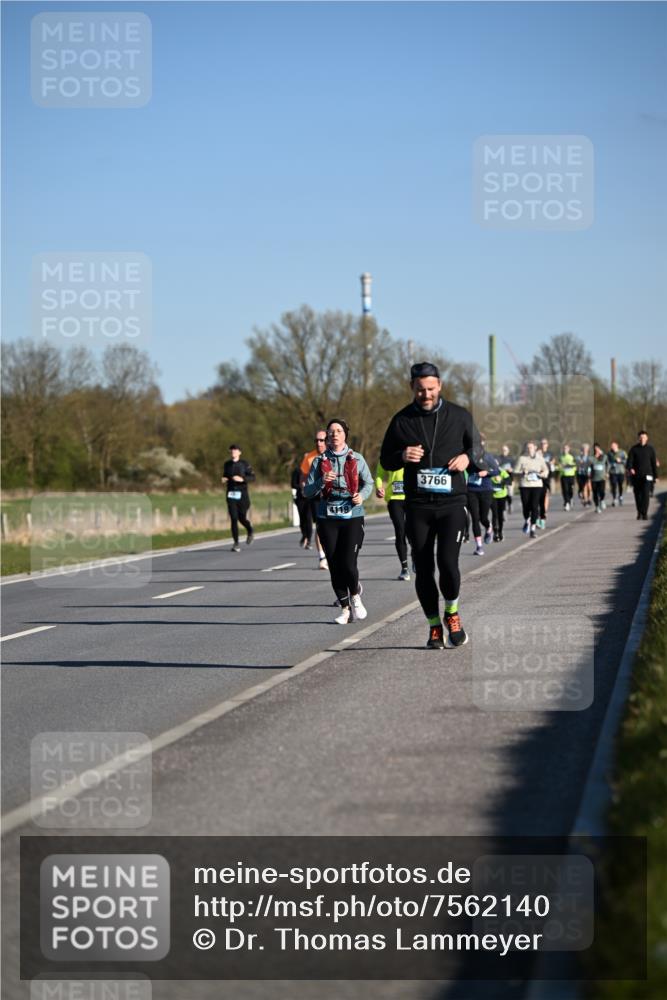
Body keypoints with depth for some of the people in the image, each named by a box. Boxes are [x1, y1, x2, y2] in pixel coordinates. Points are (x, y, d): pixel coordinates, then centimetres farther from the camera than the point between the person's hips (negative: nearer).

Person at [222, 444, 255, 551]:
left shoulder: (245, 464, -1)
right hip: (231, 494, 2)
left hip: (242, 494, -2)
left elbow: (252, 478, -5)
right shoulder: (227, 464, 10)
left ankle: (250, 532, 37)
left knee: (242, 518, 3)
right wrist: (224, 479, 1)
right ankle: (236, 544, -6)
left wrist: (242, 479, -21)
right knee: (233, 519, -8)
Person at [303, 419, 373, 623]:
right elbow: (307, 491, 4)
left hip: (353, 516, -2)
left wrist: (362, 495, -6)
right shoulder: (319, 461, 6)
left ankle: (355, 597, 16)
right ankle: (345, 608, 17)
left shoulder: (356, 459, 4)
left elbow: (368, 482, 14)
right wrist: (322, 481, -15)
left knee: (348, 563, -13)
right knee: (335, 566, 2)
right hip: (328, 518, 2)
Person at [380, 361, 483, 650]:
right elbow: (385, 460, 11)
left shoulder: (459, 416, 3)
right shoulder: (401, 420, 4)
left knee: (447, 562, -15)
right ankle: (434, 626, 18)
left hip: (452, 502, -1)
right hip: (418, 506, 1)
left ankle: (452, 613, 12)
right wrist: (402, 456, -11)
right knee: (423, 569, 3)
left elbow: (477, 445, 17)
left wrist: (467, 457, -6)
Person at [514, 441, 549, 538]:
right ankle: (526, 521, 34)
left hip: (537, 484, 1)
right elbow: (515, 471, 1)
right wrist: (522, 473, -18)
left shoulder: (539, 458, 7)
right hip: (524, 485, -1)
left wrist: (543, 474, -5)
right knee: (526, 506, 2)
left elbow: (545, 470, 17)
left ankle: (533, 528, -4)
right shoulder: (522, 458, 1)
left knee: (535, 506, -9)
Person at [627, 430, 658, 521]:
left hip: (647, 475, -1)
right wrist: (630, 468, -26)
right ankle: (639, 512, 19)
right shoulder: (634, 449, 5)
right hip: (636, 475, 1)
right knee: (637, 494, 5)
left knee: (646, 494, -13)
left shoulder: (650, 449, 6)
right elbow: (630, 460, -4)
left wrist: (656, 476, 7)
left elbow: (654, 463, 9)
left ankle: (644, 513, -12)